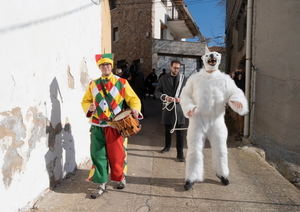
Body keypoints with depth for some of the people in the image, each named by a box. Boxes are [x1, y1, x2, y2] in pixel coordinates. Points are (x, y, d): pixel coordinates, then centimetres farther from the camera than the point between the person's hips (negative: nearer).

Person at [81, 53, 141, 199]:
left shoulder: (121, 83, 1)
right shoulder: (93, 84, 9)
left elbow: (133, 98, 1)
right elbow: (85, 101, 14)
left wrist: (135, 109, -20)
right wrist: (89, 107, -9)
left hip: (115, 125, -2)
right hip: (97, 125, 3)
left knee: (116, 154, 7)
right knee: (98, 155, 4)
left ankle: (120, 177, 32)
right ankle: (101, 184, 17)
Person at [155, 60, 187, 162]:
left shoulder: (183, 78, 1)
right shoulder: (163, 78, 4)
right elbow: (157, 92, 3)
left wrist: (181, 99, -16)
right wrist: (165, 97, -16)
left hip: (179, 107, -2)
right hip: (167, 107, 2)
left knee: (179, 132, -3)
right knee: (167, 129, 16)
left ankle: (180, 153, 4)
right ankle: (167, 146, 38)